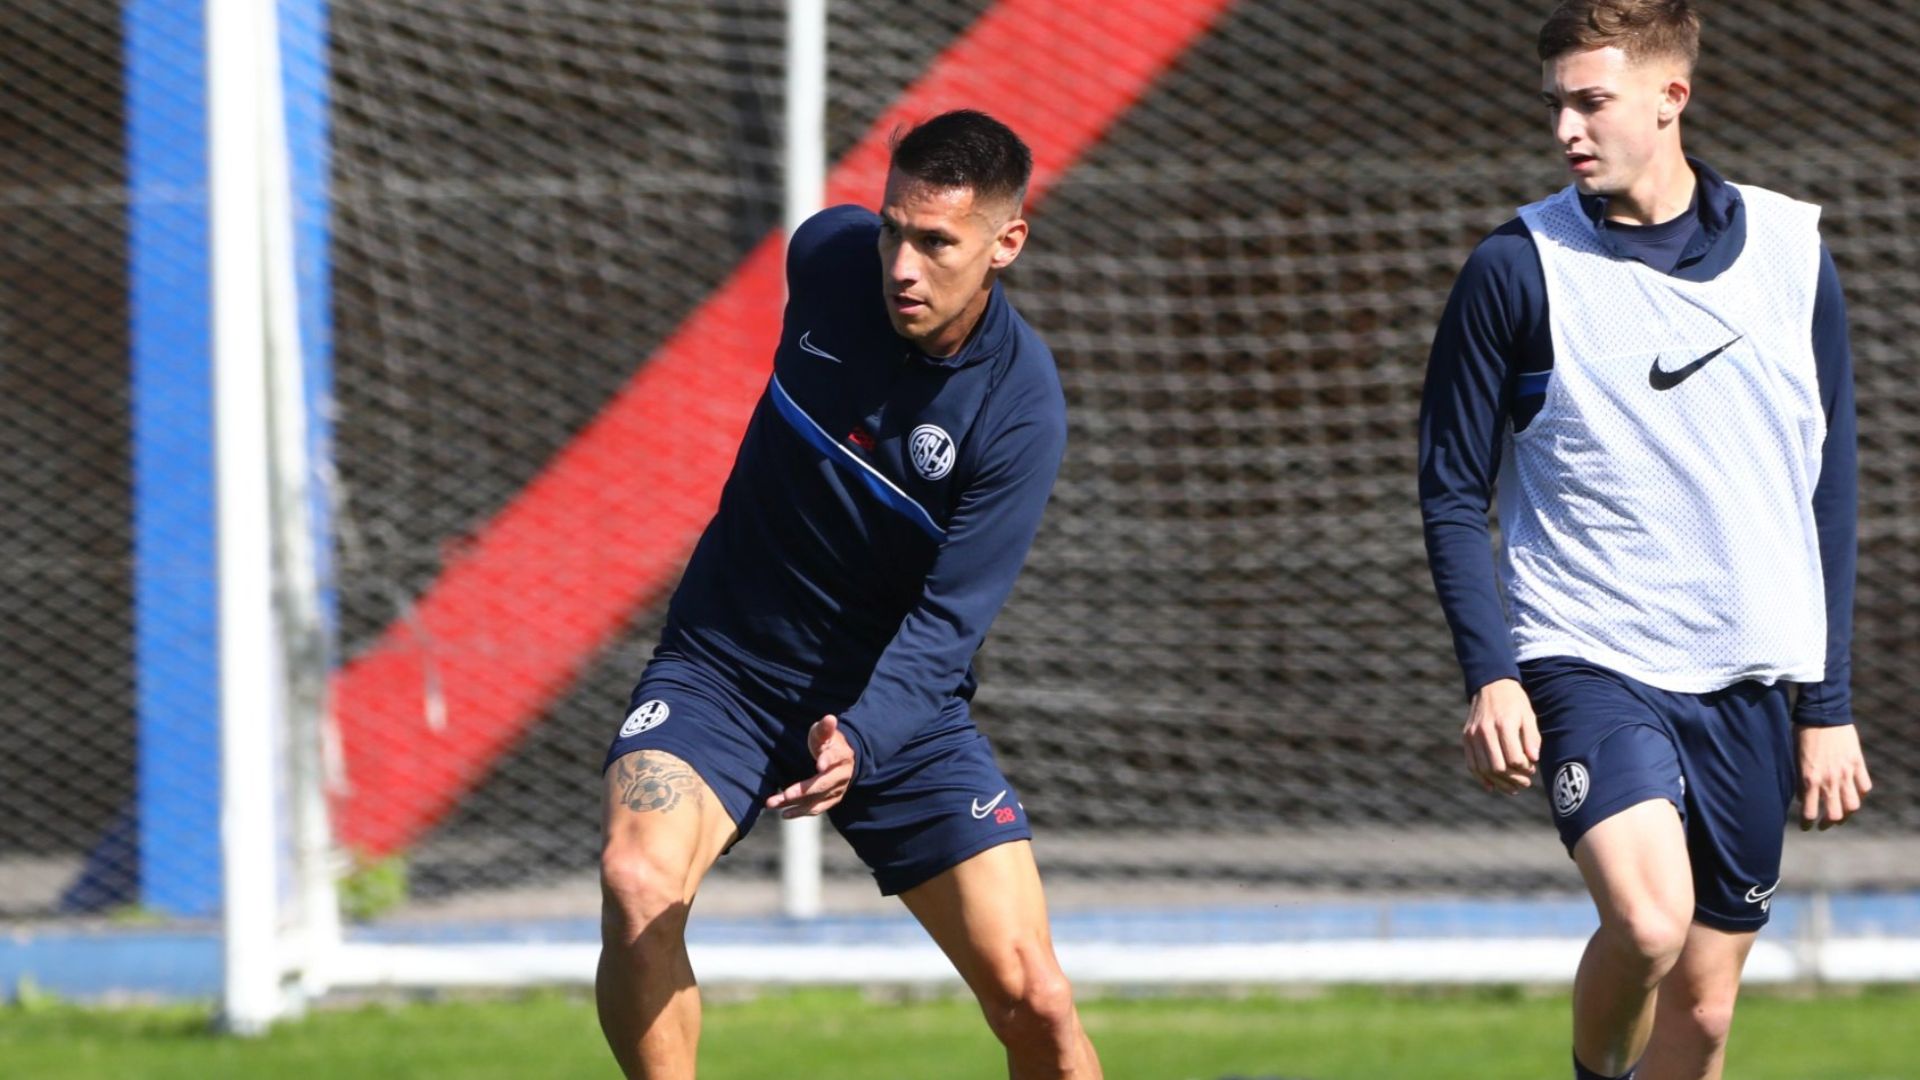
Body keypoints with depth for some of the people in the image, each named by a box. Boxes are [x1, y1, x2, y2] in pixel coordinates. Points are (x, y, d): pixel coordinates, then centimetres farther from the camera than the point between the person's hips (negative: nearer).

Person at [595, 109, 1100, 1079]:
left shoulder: (1021, 410, -21)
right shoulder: (830, 256, -11)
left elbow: (947, 620, -26)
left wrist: (861, 742, -43)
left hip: (896, 707, -2)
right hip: (725, 666, 2)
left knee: (1034, 1002, -10)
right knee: (637, 884, -28)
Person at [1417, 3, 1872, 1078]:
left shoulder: (1791, 252, 4)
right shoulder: (1519, 269, -4)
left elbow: (1830, 492, 11)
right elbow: (1454, 490, 1)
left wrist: (1828, 706, 9)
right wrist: (1490, 676, -10)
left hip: (1750, 682, 3)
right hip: (1587, 659, -3)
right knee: (1649, 922, -25)